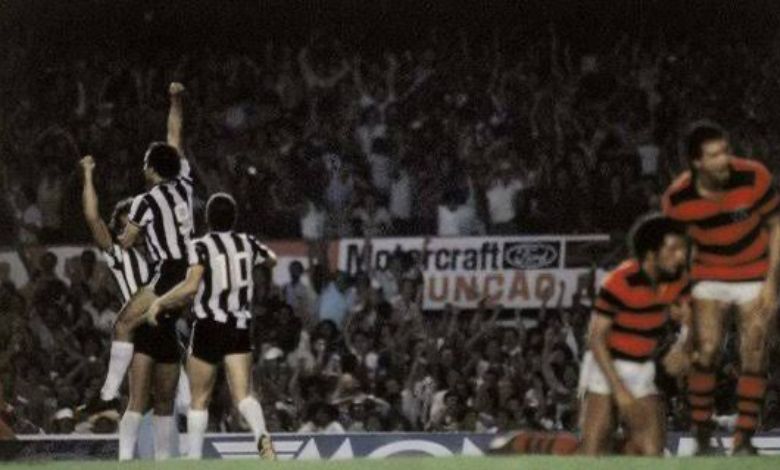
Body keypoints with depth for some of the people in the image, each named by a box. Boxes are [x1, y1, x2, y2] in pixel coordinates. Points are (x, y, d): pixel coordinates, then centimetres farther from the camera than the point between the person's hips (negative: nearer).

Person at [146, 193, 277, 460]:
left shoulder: (201, 247, -9)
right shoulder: (247, 243, 6)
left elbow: (191, 286, -21)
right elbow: (272, 260, 28)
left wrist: (160, 303, -10)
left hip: (209, 327, -3)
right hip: (240, 326, 3)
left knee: (199, 399, 9)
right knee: (243, 395, -6)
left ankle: (194, 458, 9)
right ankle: (262, 435, -34)